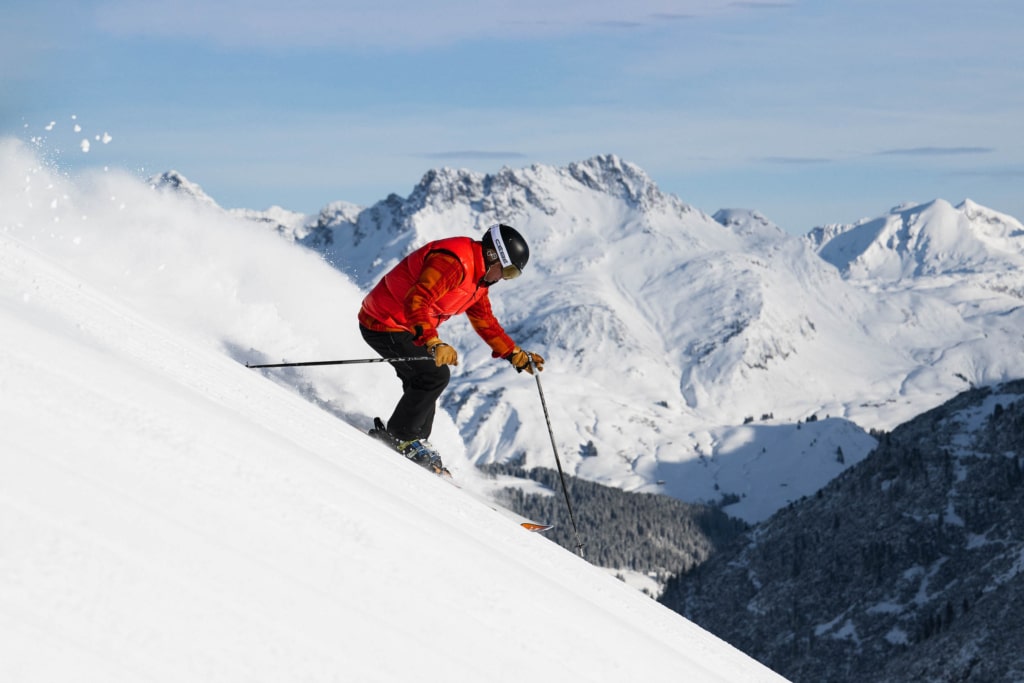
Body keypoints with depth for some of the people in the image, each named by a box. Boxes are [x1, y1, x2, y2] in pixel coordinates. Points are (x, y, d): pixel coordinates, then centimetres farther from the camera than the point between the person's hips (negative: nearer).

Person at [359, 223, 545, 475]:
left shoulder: (479, 276, 6)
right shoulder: (452, 263, -28)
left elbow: (484, 321, 17)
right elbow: (415, 301, -39)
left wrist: (515, 355, 10)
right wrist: (433, 343, -50)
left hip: (404, 325, 11)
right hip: (384, 325, -11)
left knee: (423, 383, 15)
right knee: (436, 374, -16)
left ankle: (415, 446, 26)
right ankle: (399, 437, -5)